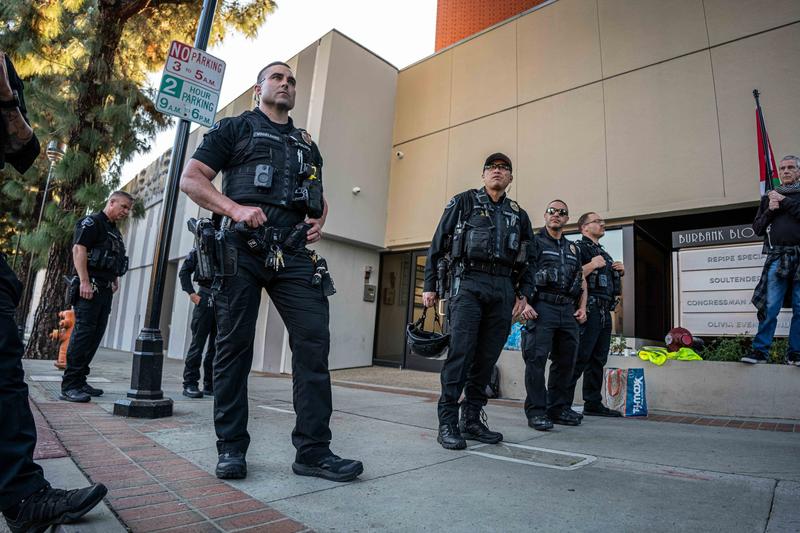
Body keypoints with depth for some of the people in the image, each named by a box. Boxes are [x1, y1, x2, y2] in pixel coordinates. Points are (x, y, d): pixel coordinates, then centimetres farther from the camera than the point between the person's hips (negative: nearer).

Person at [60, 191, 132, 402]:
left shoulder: (115, 231, 23)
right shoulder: (92, 222, -3)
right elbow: (78, 249, -14)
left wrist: (115, 279, 17)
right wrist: (84, 281, -21)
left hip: (105, 289, 9)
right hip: (90, 286, -9)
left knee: (95, 335, 8)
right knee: (83, 332, -11)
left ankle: (79, 381, 15)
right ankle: (69, 386, -8)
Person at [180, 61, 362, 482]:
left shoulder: (307, 144, 27)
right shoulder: (235, 128, 15)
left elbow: (320, 197, 32)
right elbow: (190, 179, 6)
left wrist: (319, 222, 7)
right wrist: (235, 209, -12)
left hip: (292, 253, 4)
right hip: (242, 247, -3)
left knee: (314, 339, -8)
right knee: (234, 345, 0)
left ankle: (313, 450, -2)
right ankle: (231, 448, 13)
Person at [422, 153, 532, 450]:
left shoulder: (519, 215, 20)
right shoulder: (464, 202, 9)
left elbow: (528, 260, 24)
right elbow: (437, 246, 5)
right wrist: (429, 286, 0)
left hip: (503, 289, 4)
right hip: (468, 283, -4)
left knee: (487, 357, 5)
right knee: (460, 352, -11)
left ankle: (472, 420, 16)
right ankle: (447, 422, -4)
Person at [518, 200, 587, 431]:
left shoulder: (573, 248, 23)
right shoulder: (534, 242, 5)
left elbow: (582, 280, 25)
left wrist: (582, 307, 11)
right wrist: (524, 303, -16)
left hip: (568, 310, 6)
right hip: (542, 307, -6)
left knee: (566, 360, 9)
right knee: (536, 359, -8)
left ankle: (559, 408, 21)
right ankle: (536, 411, -1)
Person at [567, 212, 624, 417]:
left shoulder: (604, 253, 25)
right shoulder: (579, 248, -2)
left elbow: (616, 289, 30)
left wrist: (620, 273, 13)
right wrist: (592, 265, -16)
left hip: (605, 313, 9)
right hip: (589, 311, -9)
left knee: (598, 360, 11)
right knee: (579, 360, -11)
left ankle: (593, 404, 18)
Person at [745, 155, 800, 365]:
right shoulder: (769, 197, 18)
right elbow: (758, 229, 13)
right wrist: (770, 210, -1)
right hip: (777, 258, 1)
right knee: (770, 307, -5)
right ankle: (760, 351, -2)